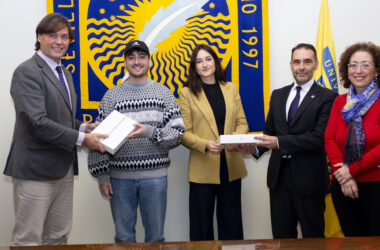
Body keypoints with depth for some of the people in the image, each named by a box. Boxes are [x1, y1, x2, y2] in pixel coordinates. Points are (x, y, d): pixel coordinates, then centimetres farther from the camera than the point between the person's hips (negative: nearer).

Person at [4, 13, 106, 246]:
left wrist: (84, 127, 4)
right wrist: (81, 138, -19)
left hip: (64, 168, 9)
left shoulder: (65, 73, 15)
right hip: (36, 169, -8)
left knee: (59, 236, 16)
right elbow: (38, 122, -22)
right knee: (28, 240, 1)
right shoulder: (27, 72, -13)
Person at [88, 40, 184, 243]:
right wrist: (102, 176, -2)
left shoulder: (164, 93, 5)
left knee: (156, 236, 10)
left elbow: (177, 133, -3)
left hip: (155, 175, 0)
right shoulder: (112, 95, 4)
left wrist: (149, 132, -20)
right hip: (120, 176, 0)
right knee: (123, 236, 11)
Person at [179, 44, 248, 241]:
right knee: (202, 224, 6)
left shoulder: (230, 89, 10)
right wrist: (206, 145, -21)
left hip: (231, 165, 3)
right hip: (203, 168, -3)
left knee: (231, 221, 12)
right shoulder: (187, 93, 0)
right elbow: (184, 133, -4)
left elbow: (242, 122, 10)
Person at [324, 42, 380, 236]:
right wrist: (342, 175, -12)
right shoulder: (340, 102, 7)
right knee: (351, 237, 14)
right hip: (343, 186, 4)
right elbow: (329, 139, 0)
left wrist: (352, 169, -13)